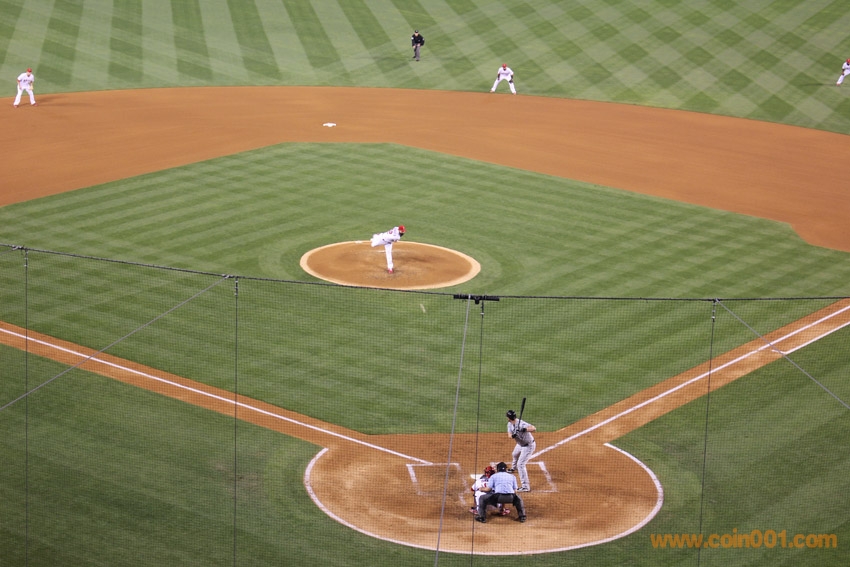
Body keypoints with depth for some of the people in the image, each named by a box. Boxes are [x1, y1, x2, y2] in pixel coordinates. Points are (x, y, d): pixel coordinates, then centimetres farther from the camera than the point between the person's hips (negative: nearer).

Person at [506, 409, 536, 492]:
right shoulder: (510, 424, -6)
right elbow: (509, 435, -13)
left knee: (520, 464, -17)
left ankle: (525, 487, -16)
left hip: (528, 446, -10)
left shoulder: (521, 424, -33)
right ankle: (514, 468, 70)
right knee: (514, 455, 36)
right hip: (520, 444, 10)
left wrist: (524, 430, -62)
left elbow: (534, 429, -45)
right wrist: (513, 436, -36)